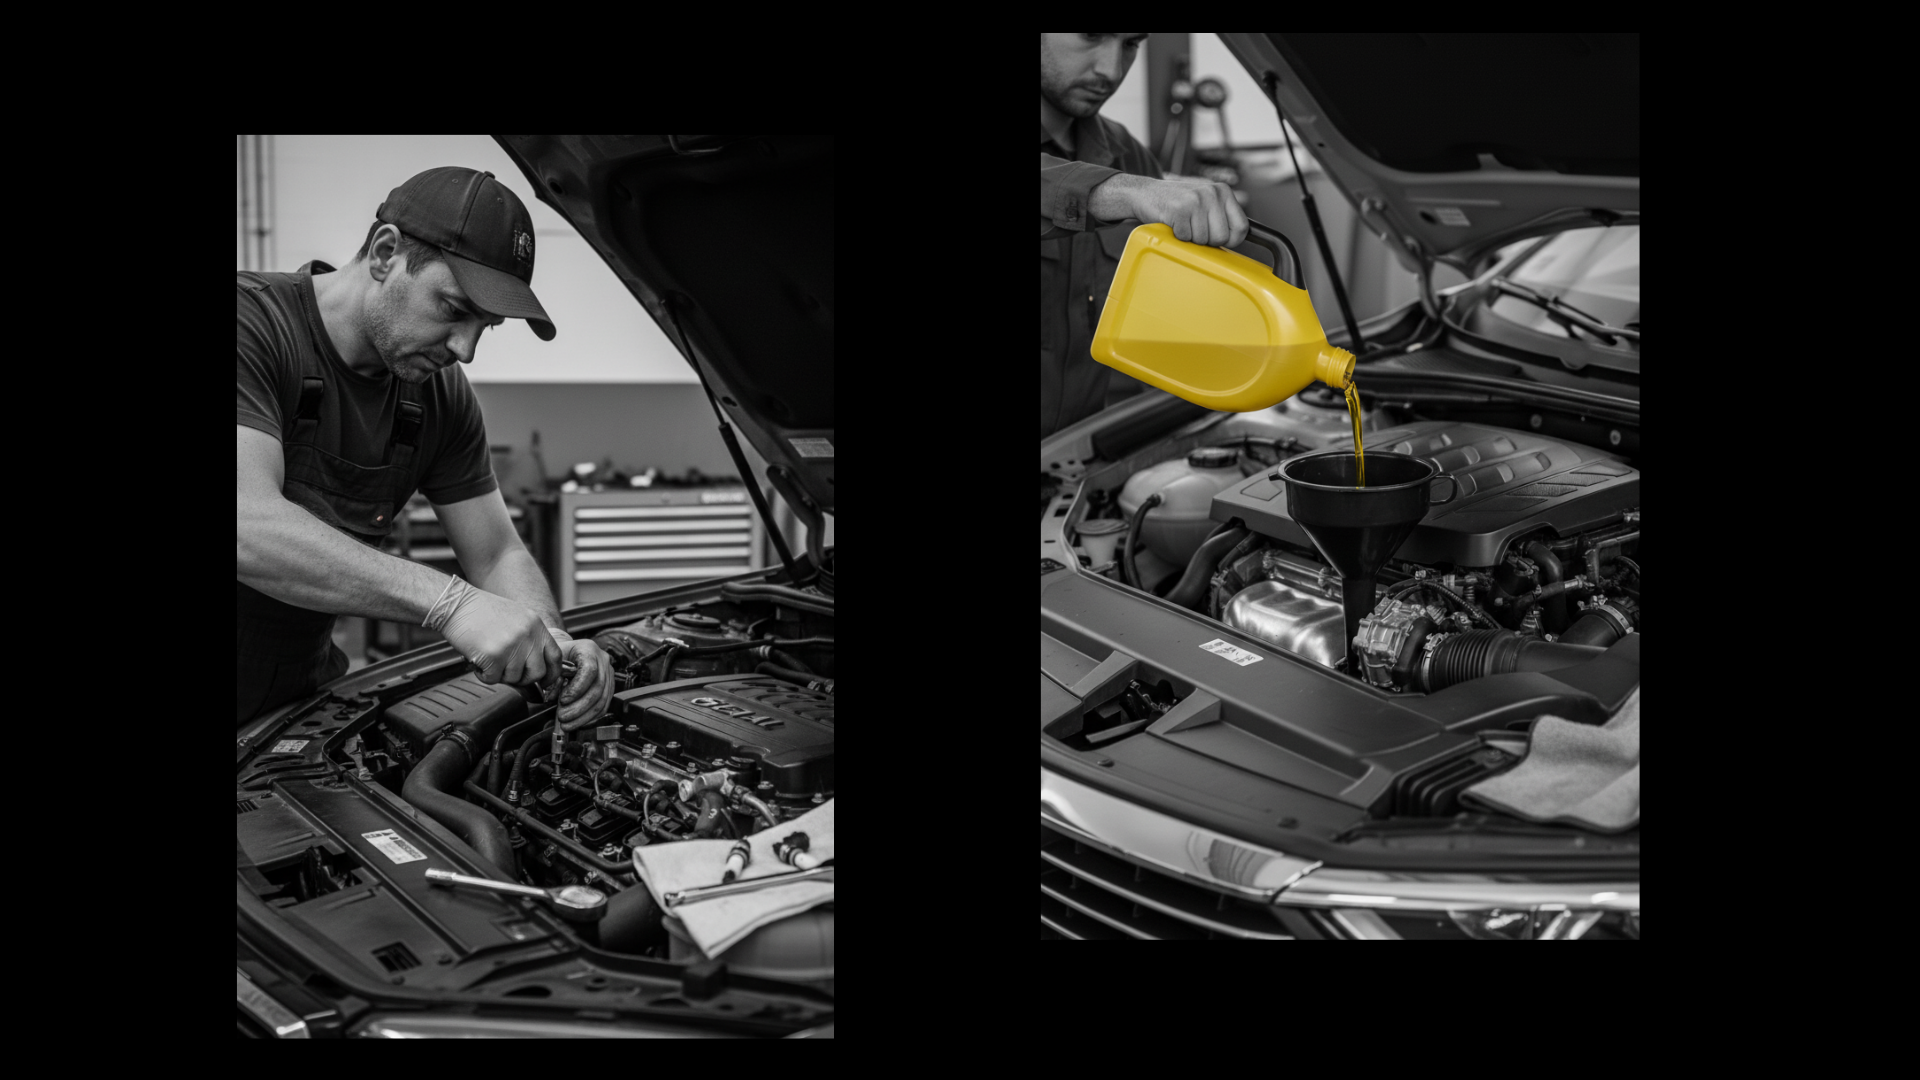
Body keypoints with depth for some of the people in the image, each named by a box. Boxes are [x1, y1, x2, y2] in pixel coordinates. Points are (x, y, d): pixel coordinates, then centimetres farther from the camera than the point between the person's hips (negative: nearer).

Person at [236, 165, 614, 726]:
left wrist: (552, 644, -15)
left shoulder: (442, 395, 4)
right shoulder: (253, 321, -20)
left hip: (302, 690, 6)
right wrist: (449, 601, -39)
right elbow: (247, 524, -34)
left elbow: (498, 557, 8)